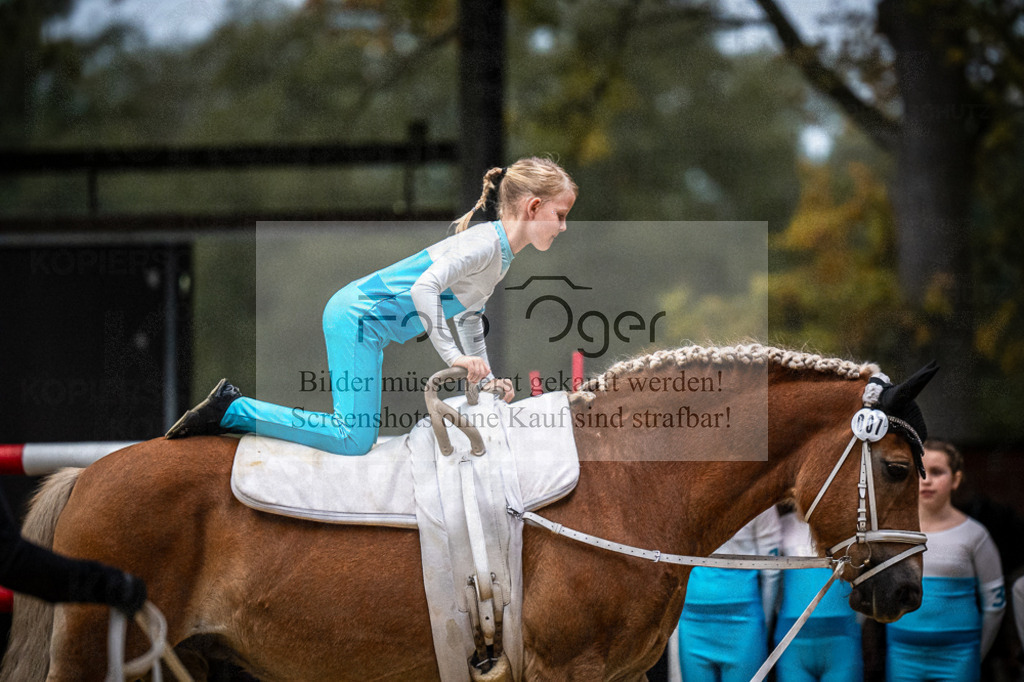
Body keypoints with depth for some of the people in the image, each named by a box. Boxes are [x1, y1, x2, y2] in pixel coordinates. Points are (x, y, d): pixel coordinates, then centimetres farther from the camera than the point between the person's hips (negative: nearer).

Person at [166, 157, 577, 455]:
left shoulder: (501, 254, 13)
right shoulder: (484, 244, -19)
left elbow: (469, 315, 26)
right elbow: (424, 288, -32)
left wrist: (486, 377, 18)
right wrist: (452, 355, -30)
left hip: (355, 318, 10)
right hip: (358, 318, -10)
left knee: (359, 427, 14)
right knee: (354, 439, -18)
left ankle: (235, 404, 17)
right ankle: (231, 410, -13)